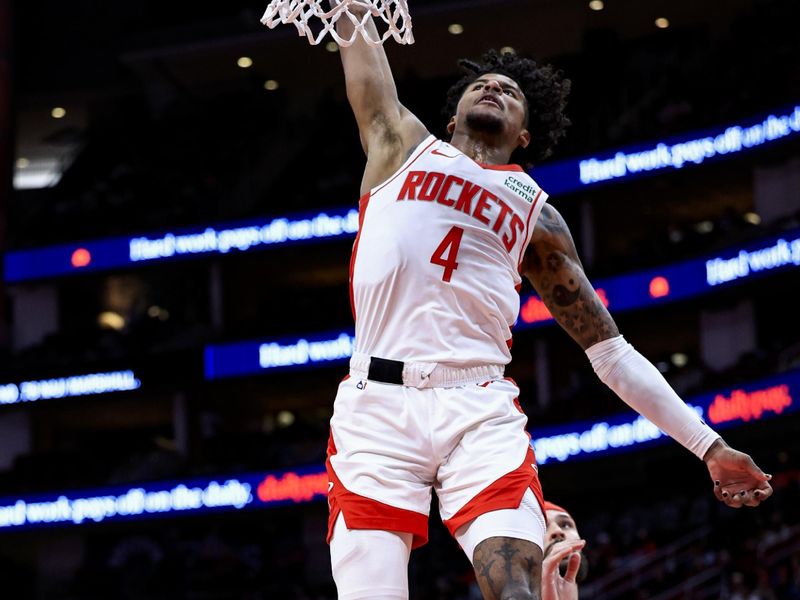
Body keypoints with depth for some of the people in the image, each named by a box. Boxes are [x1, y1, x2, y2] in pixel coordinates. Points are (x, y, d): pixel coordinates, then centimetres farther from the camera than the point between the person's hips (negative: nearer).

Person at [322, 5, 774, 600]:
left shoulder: (536, 213, 23)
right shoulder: (402, 142, 23)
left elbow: (611, 350, 22)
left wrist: (708, 444, 17)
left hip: (481, 413, 1)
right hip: (375, 409, -1)